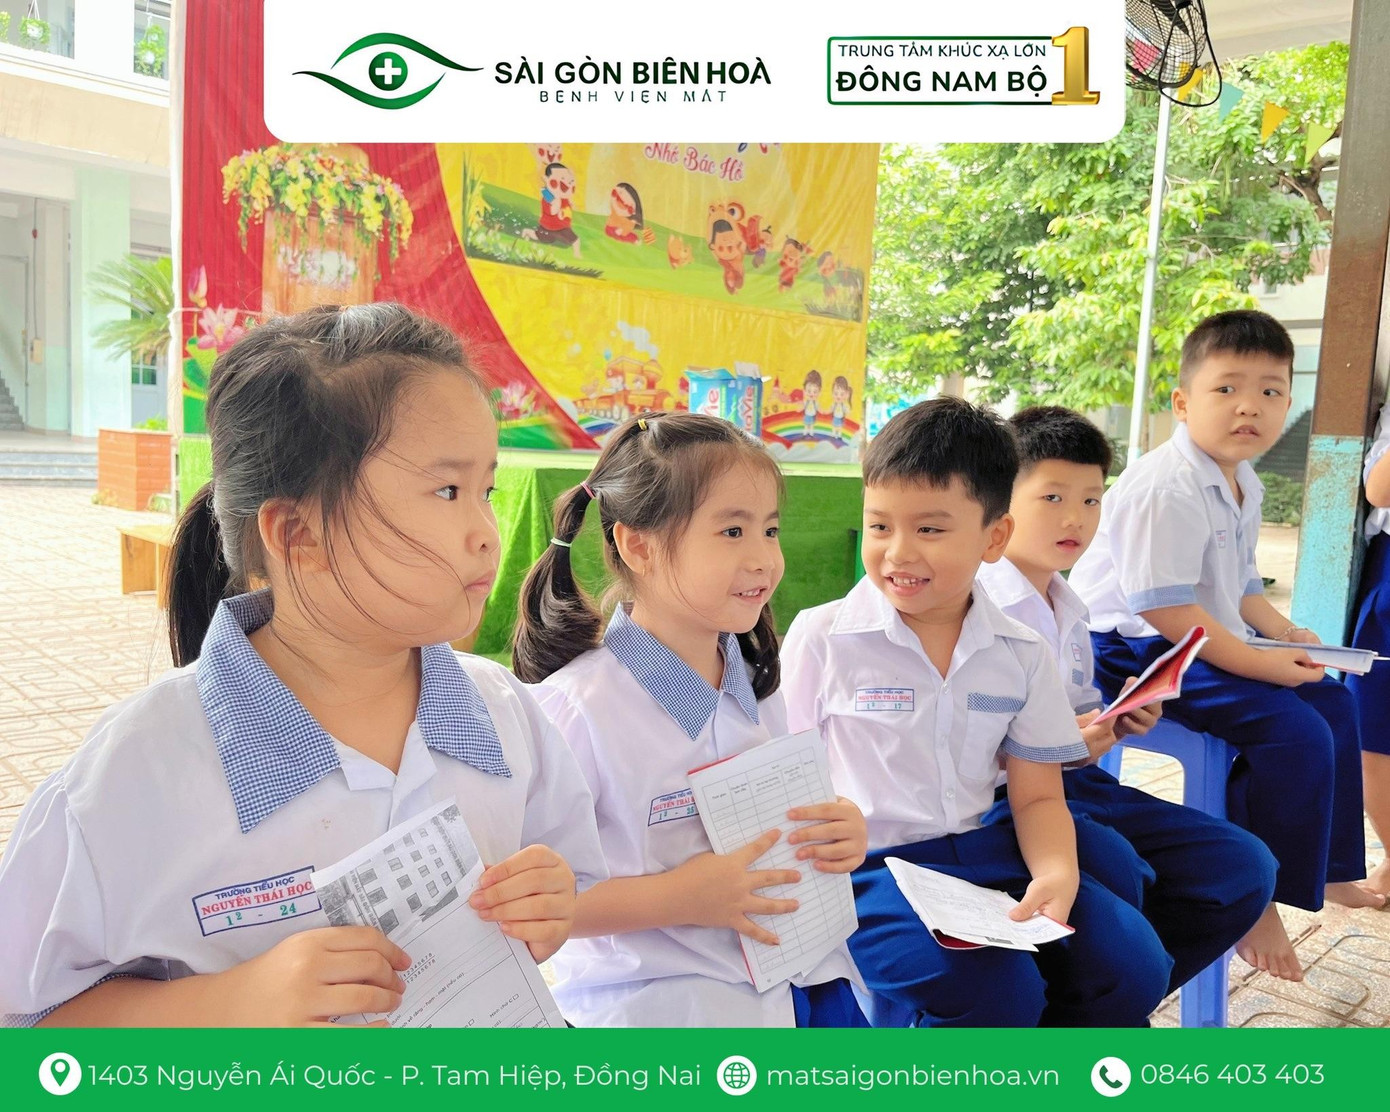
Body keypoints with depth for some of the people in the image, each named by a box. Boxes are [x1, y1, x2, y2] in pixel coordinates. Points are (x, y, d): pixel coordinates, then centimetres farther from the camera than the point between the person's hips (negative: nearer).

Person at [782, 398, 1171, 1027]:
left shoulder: (1022, 656, 5)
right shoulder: (821, 639, -6)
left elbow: (1038, 796, 7)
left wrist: (1057, 873, -13)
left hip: (986, 853, 5)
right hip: (870, 867, -5)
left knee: (1131, 965, -9)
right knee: (996, 992, -26)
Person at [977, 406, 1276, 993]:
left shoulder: (1070, 611, 18)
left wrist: (1118, 722, 8)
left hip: (1075, 785, 9)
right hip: (999, 794, -9)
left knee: (1245, 868, -1)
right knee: (1111, 864, -36)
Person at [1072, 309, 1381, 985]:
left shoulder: (1245, 486, 10)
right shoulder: (1166, 488, -23)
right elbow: (1161, 604, -27)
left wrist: (1282, 631, 8)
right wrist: (1256, 662, -24)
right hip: (1136, 651, -11)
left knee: (1333, 702, 14)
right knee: (1295, 730, -21)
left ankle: (1327, 867, 29)